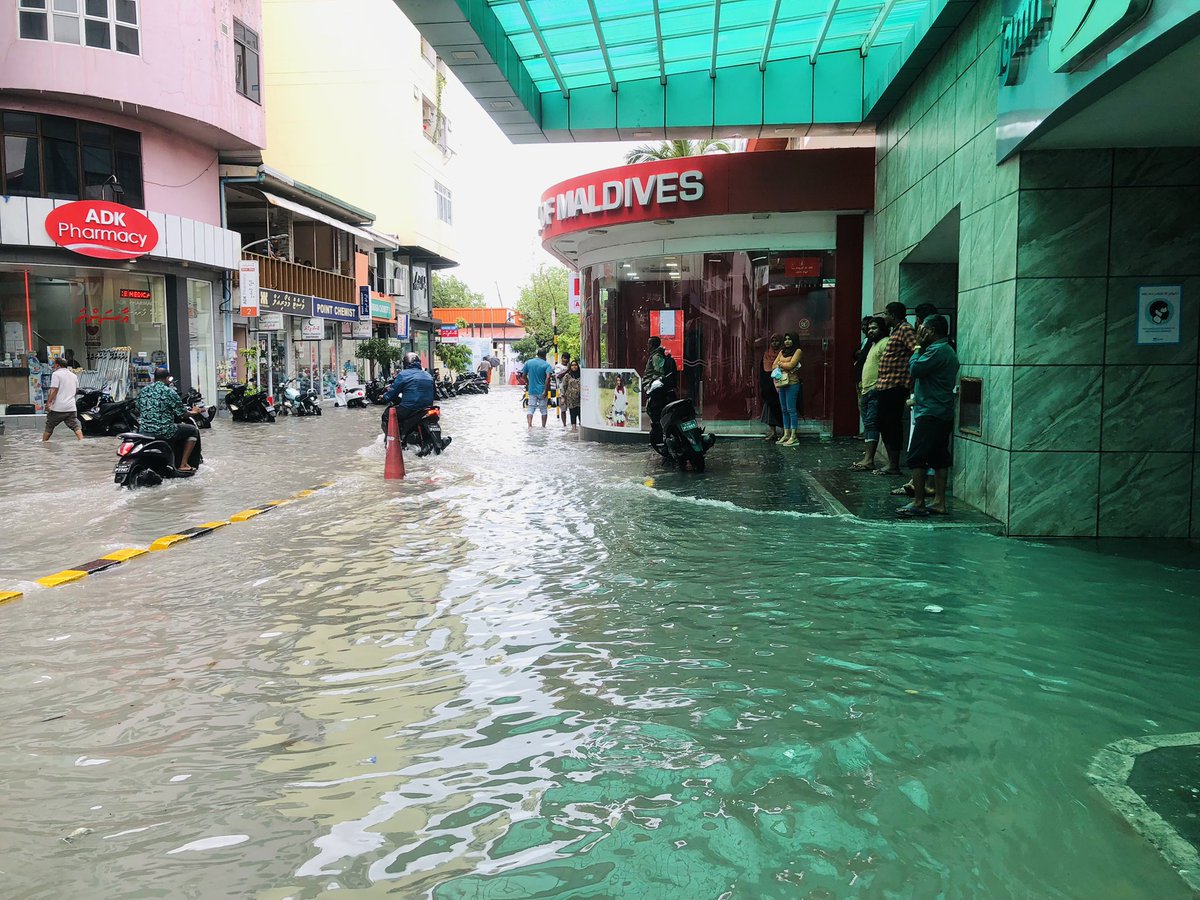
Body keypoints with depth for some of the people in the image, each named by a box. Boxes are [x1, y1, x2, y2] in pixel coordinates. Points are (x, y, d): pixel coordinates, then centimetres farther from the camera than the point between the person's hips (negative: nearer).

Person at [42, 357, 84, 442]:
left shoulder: (56, 374, -6)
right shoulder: (73, 375, 14)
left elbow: (54, 390, -15)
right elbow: (77, 390, 23)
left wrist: (48, 402, -16)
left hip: (58, 407, -5)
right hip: (71, 407, 5)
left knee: (49, 427, 9)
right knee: (76, 426, -1)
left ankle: (43, 444, 18)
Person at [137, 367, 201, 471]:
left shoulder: (142, 391, 10)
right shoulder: (169, 392, -8)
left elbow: (139, 410, 17)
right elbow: (181, 413, -5)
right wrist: (193, 412, 16)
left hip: (143, 431, 7)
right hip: (163, 431, -7)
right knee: (193, 430, 13)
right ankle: (183, 464, 8)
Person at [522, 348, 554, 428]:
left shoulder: (528, 363, 4)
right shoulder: (546, 365, -7)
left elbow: (524, 375, 8)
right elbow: (548, 377, -20)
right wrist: (546, 390, -17)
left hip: (532, 390, 2)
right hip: (542, 391, -2)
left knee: (531, 408, 5)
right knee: (544, 409, 10)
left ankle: (530, 425, -11)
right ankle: (543, 427, 13)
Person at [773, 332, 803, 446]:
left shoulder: (798, 351, -3)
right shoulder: (782, 351, 16)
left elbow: (791, 365, -13)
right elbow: (774, 366, 11)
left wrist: (780, 364, 3)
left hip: (792, 383, -7)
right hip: (781, 383, 7)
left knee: (791, 409, -8)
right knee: (784, 410, 9)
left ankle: (793, 437, -6)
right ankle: (786, 435, 15)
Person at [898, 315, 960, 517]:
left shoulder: (937, 350, -14)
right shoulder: (949, 351, 18)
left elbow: (915, 369, -18)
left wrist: (919, 347, -5)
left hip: (930, 414, -10)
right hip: (944, 414, 10)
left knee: (916, 458, -7)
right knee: (939, 458, 10)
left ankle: (918, 504, -7)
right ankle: (939, 502, 11)